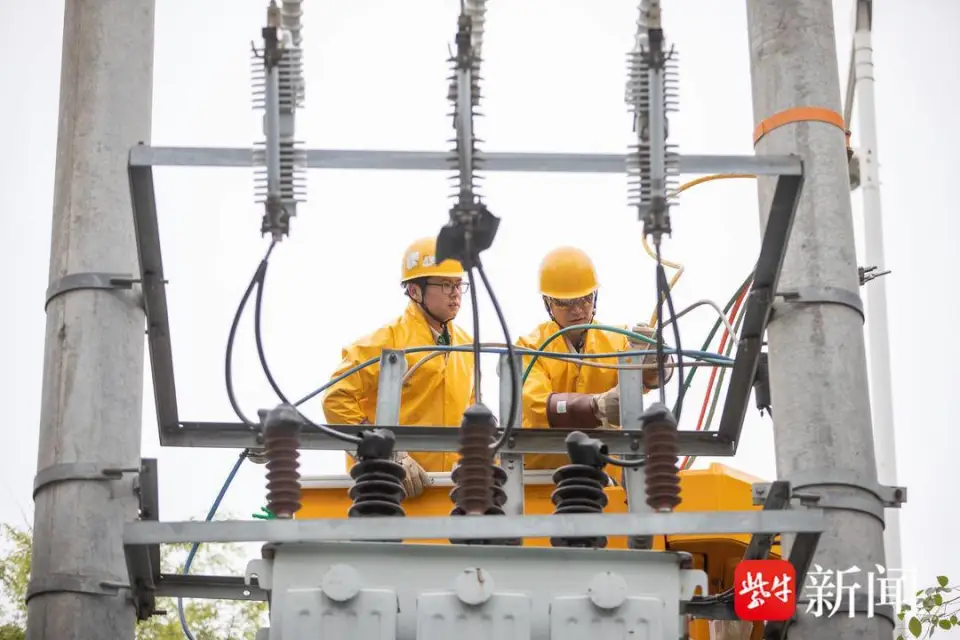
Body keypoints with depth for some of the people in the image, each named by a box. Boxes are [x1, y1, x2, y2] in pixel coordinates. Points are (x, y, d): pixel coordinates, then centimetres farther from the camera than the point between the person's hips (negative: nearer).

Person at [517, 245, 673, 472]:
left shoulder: (616, 341, 6)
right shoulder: (530, 347, 0)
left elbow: (653, 375, -12)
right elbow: (538, 406, -17)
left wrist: (650, 354, -34)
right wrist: (597, 406, -33)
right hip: (543, 469, -3)